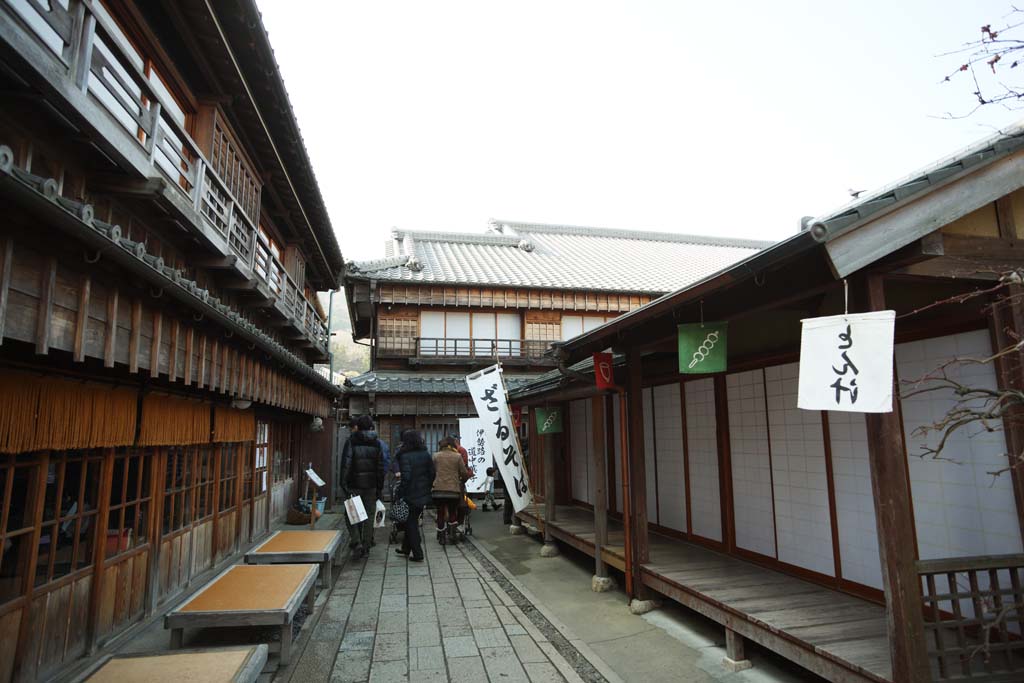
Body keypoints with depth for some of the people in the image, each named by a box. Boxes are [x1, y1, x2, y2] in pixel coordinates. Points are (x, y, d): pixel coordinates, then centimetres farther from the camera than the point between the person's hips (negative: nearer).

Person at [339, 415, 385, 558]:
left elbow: (346, 464, -12)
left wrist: (343, 485, -9)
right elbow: (381, 468, 4)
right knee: (369, 515, 11)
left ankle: (358, 543, -7)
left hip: (354, 484, -2)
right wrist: (379, 488, 9)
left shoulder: (351, 441, -5)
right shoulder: (377, 443, 4)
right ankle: (366, 546, 16)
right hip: (371, 485, 2)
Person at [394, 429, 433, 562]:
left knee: (411, 523, 6)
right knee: (412, 521, 20)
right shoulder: (425, 454, 2)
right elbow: (432, 473, 4)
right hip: (423, 494, 6)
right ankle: (406, 549, 33)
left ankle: (417, 554, 8)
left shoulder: (405, 456, -17)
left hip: (411, 495, -6)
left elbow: (406, 477, -23)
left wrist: (398, 494, -15)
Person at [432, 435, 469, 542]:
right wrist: (462, 481, 23)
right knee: (453, 512, 15)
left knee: (441, 513, 12)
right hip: (454, 489, 0)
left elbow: (432, 472, 6)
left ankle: (441, 537, 13)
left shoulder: (436, 456, 2)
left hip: (439, 489, 1)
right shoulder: (457, 456, 0)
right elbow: (464, 473, 2)